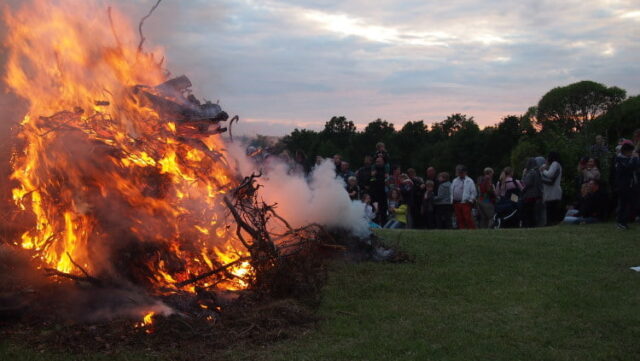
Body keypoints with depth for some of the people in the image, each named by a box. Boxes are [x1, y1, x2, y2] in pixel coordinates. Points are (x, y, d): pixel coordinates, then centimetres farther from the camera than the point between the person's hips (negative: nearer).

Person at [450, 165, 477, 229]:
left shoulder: (469, 181, 2)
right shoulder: (455, 181, 16)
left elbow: (474, 193, 0)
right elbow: (451, 192, 15)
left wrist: (470, 201, -7)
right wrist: (452, 201, 7)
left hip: (466, 203, -5)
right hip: (456, 203, 5)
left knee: (468, 219, -10)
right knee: (459, 219, 4)